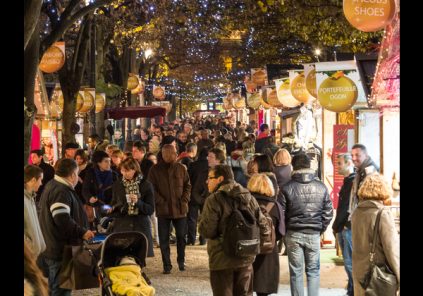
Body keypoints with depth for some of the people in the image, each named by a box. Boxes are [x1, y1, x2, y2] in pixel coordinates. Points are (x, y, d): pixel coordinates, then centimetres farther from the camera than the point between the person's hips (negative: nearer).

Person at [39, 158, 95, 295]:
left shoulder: (52, 186, 15)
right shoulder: (62, 191, -19)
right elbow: (63, 220, -29)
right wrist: (82, 232, -19)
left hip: (51, 248, 11)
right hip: (60, 251, -11)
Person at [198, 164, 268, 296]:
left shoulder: (214, 200, -14)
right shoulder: (249, 198, 6)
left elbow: (207, 231, -18)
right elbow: (262, 225, 6)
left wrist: (202, 220, 1)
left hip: (222, 260, -6)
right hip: (246, 259, 6)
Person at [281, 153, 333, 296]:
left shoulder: (287, 188, -8)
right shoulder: (321, 187, -2)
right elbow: (328, 212, 1)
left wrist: (283, 232, 9)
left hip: (293, 234, -1)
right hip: (314, 234, 1)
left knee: (296, 272, 6)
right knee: (313, 271, 11)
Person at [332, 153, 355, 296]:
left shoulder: (353, 182, -14)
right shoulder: (349, 181, 16)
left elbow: (346, 206, -17)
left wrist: (336, 226, -10)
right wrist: (337, 226, 12)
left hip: (348, 227, -10)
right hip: (344, 227, 10)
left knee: (350, 262, -7)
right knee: (349, 262, 13)